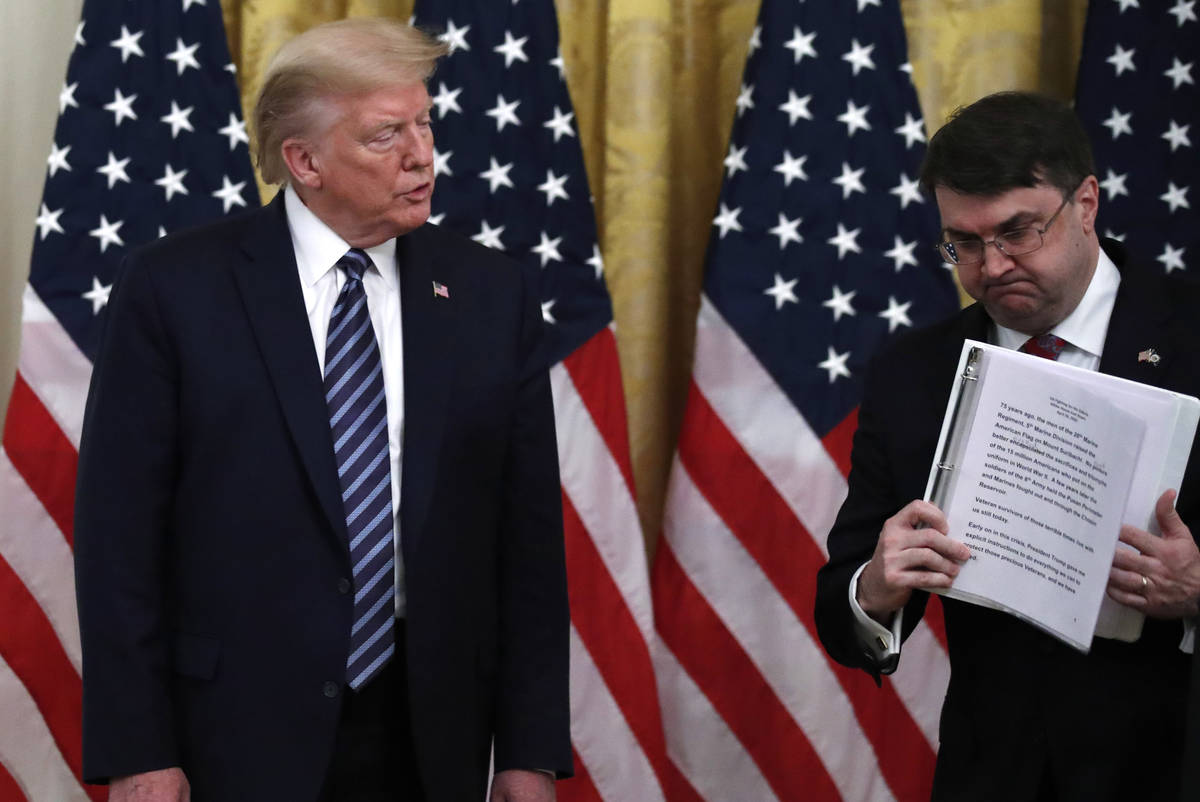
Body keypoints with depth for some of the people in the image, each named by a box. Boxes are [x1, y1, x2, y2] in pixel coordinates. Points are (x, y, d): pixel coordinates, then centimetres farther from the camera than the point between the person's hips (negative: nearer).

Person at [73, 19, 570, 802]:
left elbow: (530, 531, 3)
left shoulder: (492, 292, 2)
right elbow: (119, 525, -5)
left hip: (432, 739, 3)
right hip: (240, 737, -2)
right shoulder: (175, 288, -5)